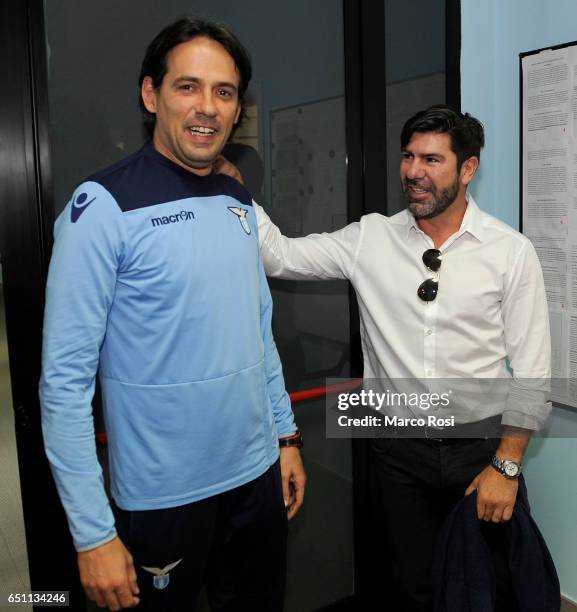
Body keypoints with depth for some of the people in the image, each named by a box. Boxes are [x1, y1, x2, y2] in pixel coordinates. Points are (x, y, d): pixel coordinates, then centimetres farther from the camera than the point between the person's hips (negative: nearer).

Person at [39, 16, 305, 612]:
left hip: (258, 475, 6)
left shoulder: (240, 203, 3)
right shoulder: (105, 205, -16)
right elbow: (64, 379, -16)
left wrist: (286, 434, 12)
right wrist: (93, 533, -16)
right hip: (163, 496, -5)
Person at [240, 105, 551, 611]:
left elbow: (531, 371, -7)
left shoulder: (512, 252, -8)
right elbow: (281, 256, -7)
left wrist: (506, 466, -9)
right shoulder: (370, 238, -2)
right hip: (400, 450, 2)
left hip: (482, 444, -1)